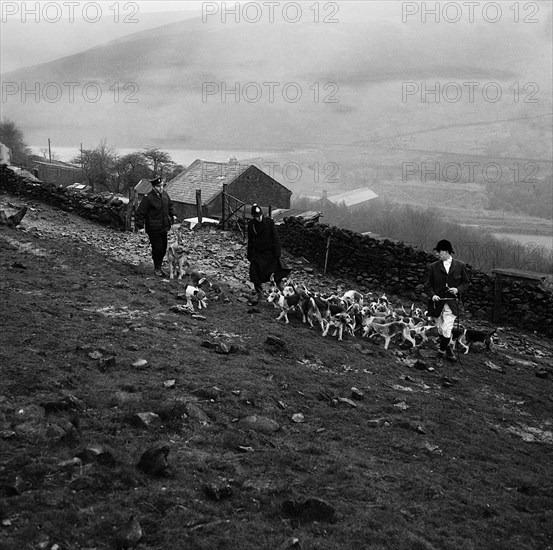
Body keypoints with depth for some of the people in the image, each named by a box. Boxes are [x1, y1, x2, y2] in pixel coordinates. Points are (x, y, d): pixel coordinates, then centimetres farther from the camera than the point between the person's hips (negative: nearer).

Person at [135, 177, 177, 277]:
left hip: (164, 227, 7)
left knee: (164, 248, 13)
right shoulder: (148, 198, -18)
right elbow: (140, 212, -14)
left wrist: (173, 215, 13)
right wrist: (140, 224, -19)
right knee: (157, 249, -4)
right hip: (153, 229, -7)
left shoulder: (165, 194, 4)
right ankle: (157, 268, 13)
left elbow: (170, 205, 23)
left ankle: (158, 267, 29)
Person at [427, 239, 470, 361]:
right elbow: (430, 285, 8)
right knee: (440, 329, 9)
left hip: (452, 303, -2)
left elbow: (466, 282, 9)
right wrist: (433, 295, -10)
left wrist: (458, 289, -10)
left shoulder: (460, 266, 1)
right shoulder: (433, 267, 3)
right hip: (437, 302, 2)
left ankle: (442, 350, 6)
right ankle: (448, 349, 28)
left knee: (446, 329, -13)